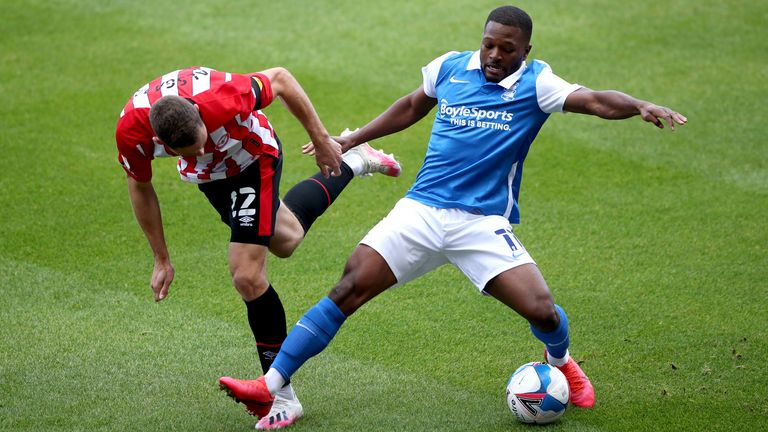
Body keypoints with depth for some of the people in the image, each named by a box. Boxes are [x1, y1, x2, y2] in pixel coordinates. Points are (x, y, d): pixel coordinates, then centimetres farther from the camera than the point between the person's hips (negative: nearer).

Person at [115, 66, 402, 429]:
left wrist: (322, 140, -13)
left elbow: (281, 78, -22)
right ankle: (354, 162, 52)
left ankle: (283, 396, 2)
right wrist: (161, 260, -5)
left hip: (254, 158, -5)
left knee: (247, 276, -14)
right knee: (284, 241, 27)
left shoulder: (222, 99, -44)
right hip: (209, 177, 5)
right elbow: (140, 187, -11)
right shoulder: (131, 130, -34)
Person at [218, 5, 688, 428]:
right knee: (348, 290, -10)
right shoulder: (450, 67, 6)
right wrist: (354, 140, 23)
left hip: (484, 225, -2)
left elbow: (594, 100, -19)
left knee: (541, 310, -15)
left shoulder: (535, 84, -4)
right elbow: (413, 106, 24)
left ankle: (561, 362, 24)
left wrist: (639, 105, -38)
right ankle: (271, 385, -6)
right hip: (420, 213, 2)